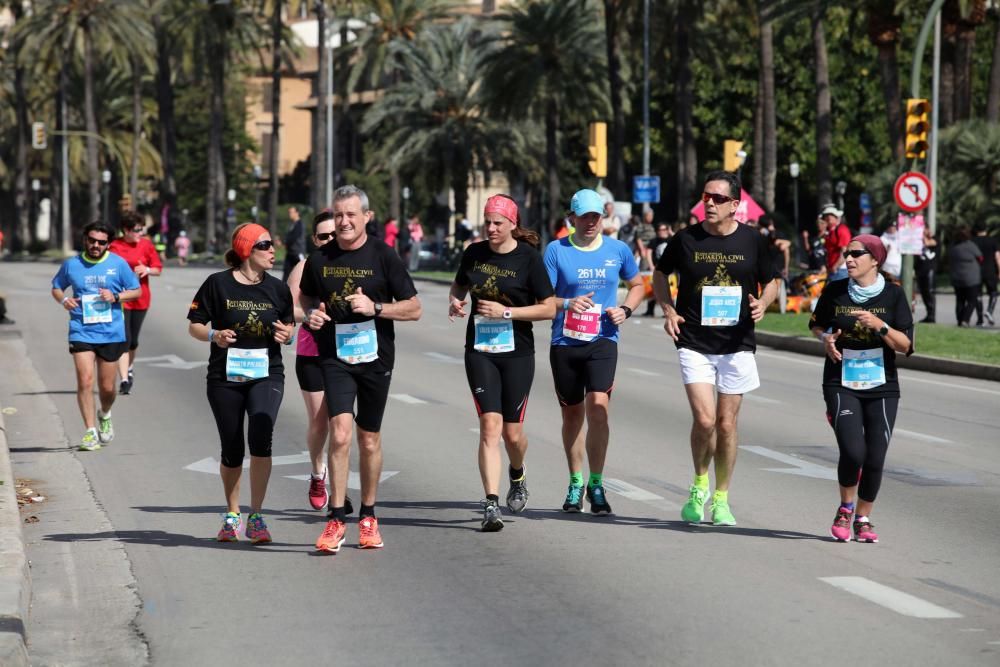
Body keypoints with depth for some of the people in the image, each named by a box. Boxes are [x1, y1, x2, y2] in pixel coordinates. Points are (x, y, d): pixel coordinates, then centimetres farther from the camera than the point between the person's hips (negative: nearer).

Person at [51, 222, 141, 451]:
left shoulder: (118, 264, 1)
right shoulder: (71, 265, 3)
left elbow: (136, 291, 7)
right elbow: (56, 287, 17)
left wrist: (116, 297, -12)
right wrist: (64, 299, -6)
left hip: (112, 333, 0)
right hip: (81, 333, 0)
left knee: (107, 386, 7)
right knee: (85, 380, -15)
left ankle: (105, 416, 40)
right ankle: (90, 431, -8)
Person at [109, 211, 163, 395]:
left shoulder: (146, 245, 4)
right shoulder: (114, 247, -5)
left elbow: (158, 269, 7)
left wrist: (148, 270, -13)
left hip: (140, 298, 3)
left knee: (133, 340, 13)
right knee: (123, 339, -11)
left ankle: (129, 367, 41)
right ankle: (125, 380, -13)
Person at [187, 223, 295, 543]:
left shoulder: (277, 288, 5)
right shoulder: (218, 284, -4)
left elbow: (289, 326, 16)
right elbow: (194, 326, 0)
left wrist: (287, 335, -7)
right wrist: (214, 335, -19)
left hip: (266, 375, 1)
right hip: (225, 376, -1)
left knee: (260, 438, -20)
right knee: (232, 451, 7)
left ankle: (256, 517, -10)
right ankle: (231, 516, 28)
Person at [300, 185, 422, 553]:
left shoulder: (383, 257, -3)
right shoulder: (320, 259, 3)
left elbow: (414, 308, 0)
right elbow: (306, 296, 21)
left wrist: (376, 308, -16)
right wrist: (311, 314, -1)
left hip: (375, 357, 0)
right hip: (335, 356, 0)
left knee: (369, 440, 10)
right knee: (340, 433, -16)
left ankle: (367, 516, 26)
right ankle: (336, 519, -11)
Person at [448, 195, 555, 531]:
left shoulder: (528, 257, -7)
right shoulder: (474, 253, 3)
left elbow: (549, 308, -6)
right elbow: (458, 286, 22)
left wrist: (506, 312, -15)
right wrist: (454, 302, 0)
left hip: (517, 352, -2)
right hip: (480, 351, 2)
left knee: (512, 431, 5)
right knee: (490, 425, -12)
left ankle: (517, 475, 39)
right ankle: (491, 504, -14)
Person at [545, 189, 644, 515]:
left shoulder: (618, 250, 5)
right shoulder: (556, 250, -1)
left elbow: (638, 285, 20)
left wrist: (625, 310, 1)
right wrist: (567, 303, -22)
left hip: (603, 341, -1)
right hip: (565, 342, 1)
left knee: (598, 409, -16)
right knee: (572, 414, 12)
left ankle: (596, 485, -7)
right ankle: (576, 483, 27)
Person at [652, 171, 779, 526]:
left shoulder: (751, 241, 0)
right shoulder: (685, 239, -2)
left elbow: (770, 282, 14)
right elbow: (660, 275, 14)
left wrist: (762, 304, -8)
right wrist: (668, 309, -3)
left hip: (737, 345, 1)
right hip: (694, 344, -1)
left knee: (727, 424, 6)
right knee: (704, 420, -14)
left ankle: (721, 500, 20)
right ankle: (699, 485, 13)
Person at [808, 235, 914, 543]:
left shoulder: (893, 295, -3)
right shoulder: (834, 291, 0)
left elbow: (905, 346, -6)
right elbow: (816, 324, 18)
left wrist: (879, 325, -21)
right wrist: (826, 338, -4)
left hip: (882, 388, 1)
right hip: (841, 386, -1)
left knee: (875, 458, -1)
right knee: (853, 451, -17)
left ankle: (863, 518, 21)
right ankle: (845, 508, 10)